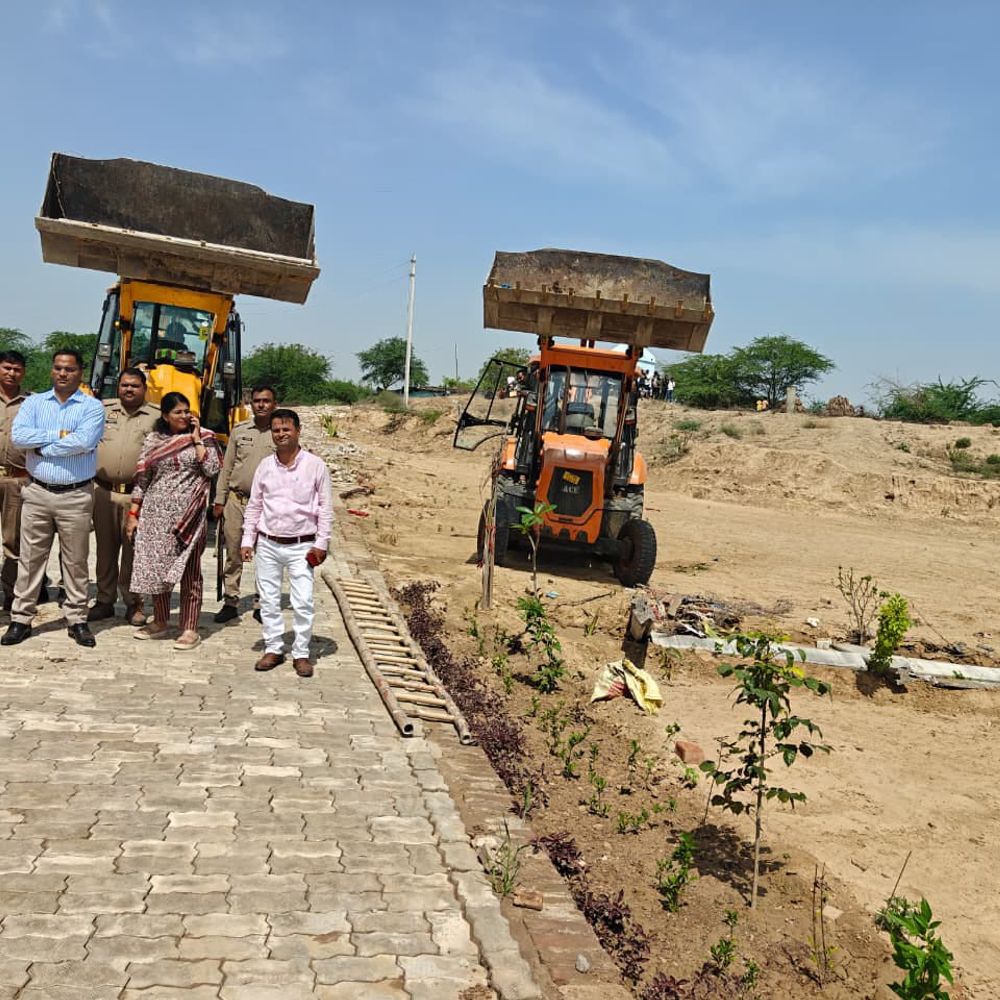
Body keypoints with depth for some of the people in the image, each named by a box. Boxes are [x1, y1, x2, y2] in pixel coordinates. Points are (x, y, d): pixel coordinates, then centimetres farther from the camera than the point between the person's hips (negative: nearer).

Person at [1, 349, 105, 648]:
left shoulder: (92, 407, -1)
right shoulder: (34, 402, 9)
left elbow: (83, 442, -18)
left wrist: (41, 446, -9)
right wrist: (58, 435, -12)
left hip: (76, 496, -2)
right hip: (36, 493, 2)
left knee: (75, 560, 5)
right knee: (30, 558, 7)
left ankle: (77, 620, 15)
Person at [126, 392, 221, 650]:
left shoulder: (203, 437, 3)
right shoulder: (152, 440, 8)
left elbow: (212, 469, -11)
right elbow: (141, 480, 10)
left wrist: (196, 439, -9)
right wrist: (133, 514, 6)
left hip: (189, 515, -3)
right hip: (156, 513, 3)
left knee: (189, 571, 0)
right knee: (156, 568, 9)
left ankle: (190, 629, 6)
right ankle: (160, 623, 24)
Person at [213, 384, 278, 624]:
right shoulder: (239, 430, 7)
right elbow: (227, 467, 10)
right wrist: (219, 500, 7)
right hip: (236, 499, 2)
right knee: (233, 554, 6)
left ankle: (262, 604, 15)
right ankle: (230, 602, 14)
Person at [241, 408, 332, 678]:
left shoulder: (315, 465, -4)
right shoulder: (265, 465, 5)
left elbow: (325, 507, -1)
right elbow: (254, 505, 11)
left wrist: (321, 543, -5)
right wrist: (247, 540, 7)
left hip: (301, 546, -3)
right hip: (267, 544, 3)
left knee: (303, 602, -3)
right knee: (268, 599, 9)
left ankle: (301, 653, 9)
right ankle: (273, 649, 21)